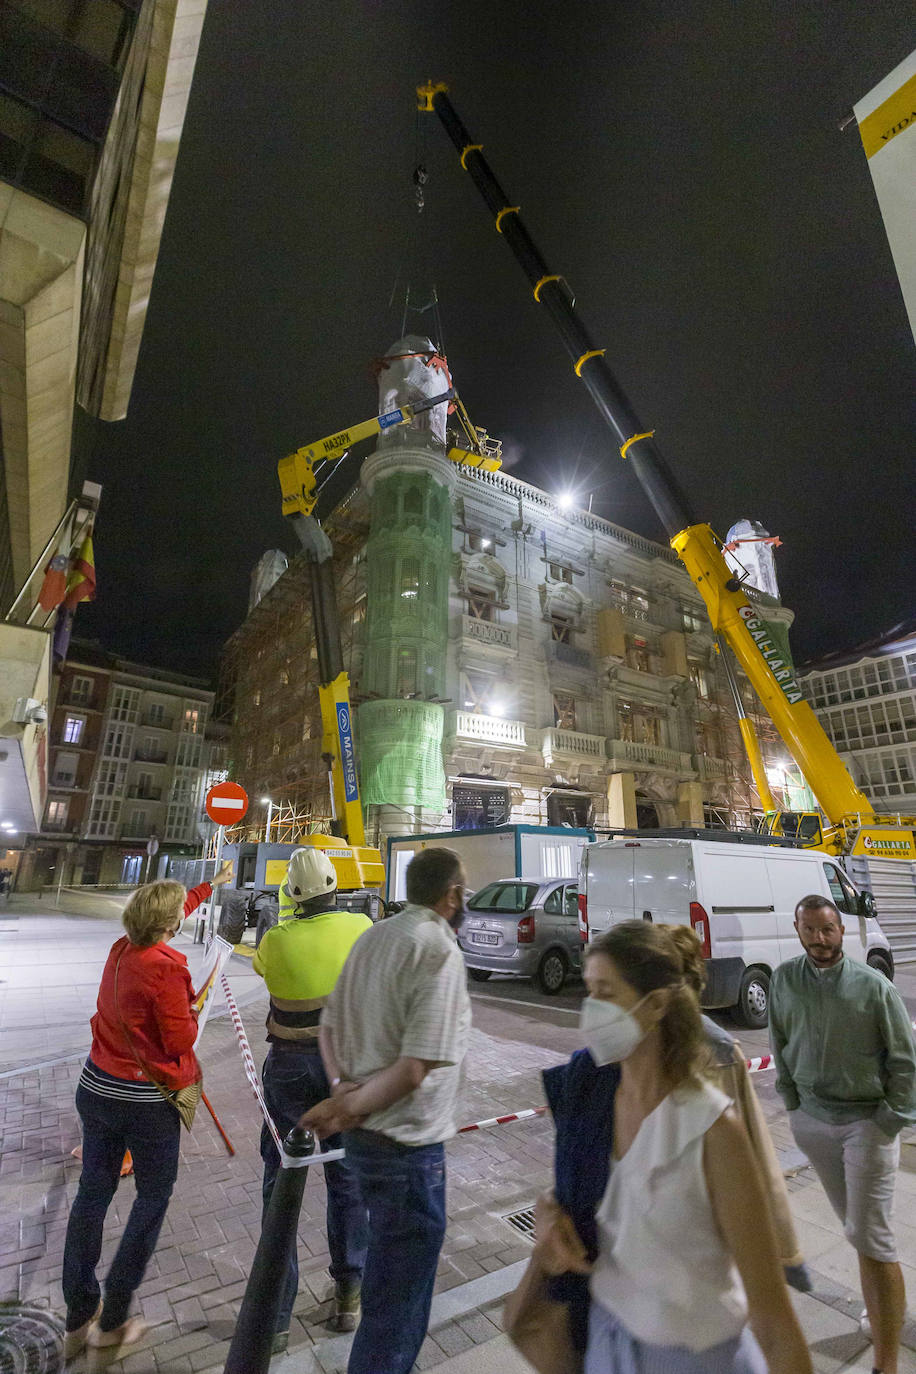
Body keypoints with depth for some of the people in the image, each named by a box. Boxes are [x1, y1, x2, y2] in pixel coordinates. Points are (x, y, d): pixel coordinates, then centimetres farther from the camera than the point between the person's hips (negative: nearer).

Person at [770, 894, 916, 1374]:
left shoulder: (874, 986, -14)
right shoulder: (783, 979, -7)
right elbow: (780, 1045, 4)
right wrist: (791, 1101, 3)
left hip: (867, 1121, -3)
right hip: (810, 1118, 3)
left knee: (869, 1236, -2)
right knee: (854, 1223, 20)